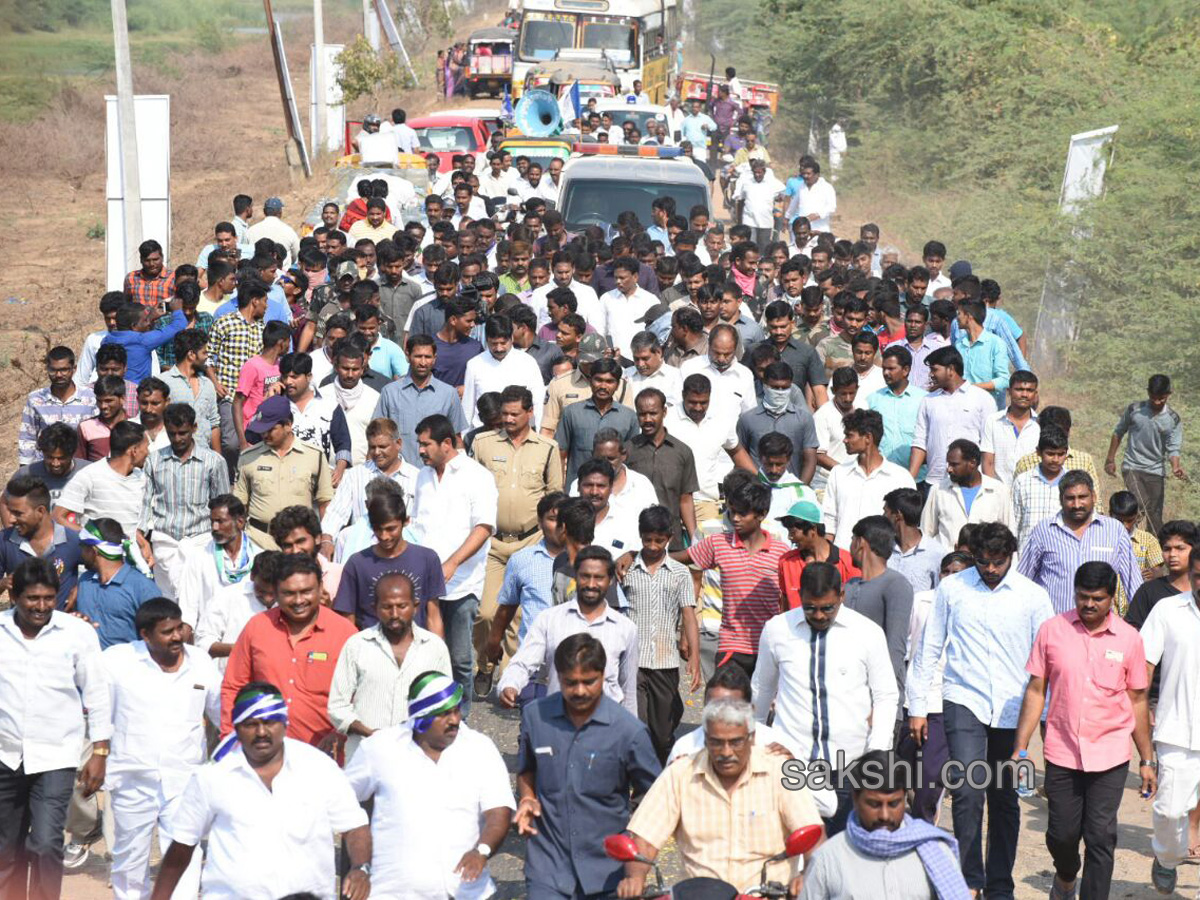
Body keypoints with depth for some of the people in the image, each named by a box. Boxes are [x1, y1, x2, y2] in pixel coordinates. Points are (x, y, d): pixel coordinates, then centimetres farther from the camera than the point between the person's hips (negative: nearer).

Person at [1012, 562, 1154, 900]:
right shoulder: (1052, 630, -2)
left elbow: (1137, 700, 7)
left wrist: (1147, 761, 9)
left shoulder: (1129, 639, -1)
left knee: (1101, 837, -5)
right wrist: (1020, 748, 0)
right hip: (1061, 754, 1)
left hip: (1109, 756, -1)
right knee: (1061, 833, 9)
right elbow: (1035, 691, 3)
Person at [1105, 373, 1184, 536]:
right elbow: (1118, 433, 9)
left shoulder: (1173, 420, -3)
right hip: (1132, 467, -2)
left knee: (1155, 514, 5)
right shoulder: (1134, 410, -4)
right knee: (1141, 504, -24)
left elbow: (1173, 448, -6)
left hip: (1156, 471, 2)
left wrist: (1175, 466, -26)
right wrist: (1110, 459, 9)